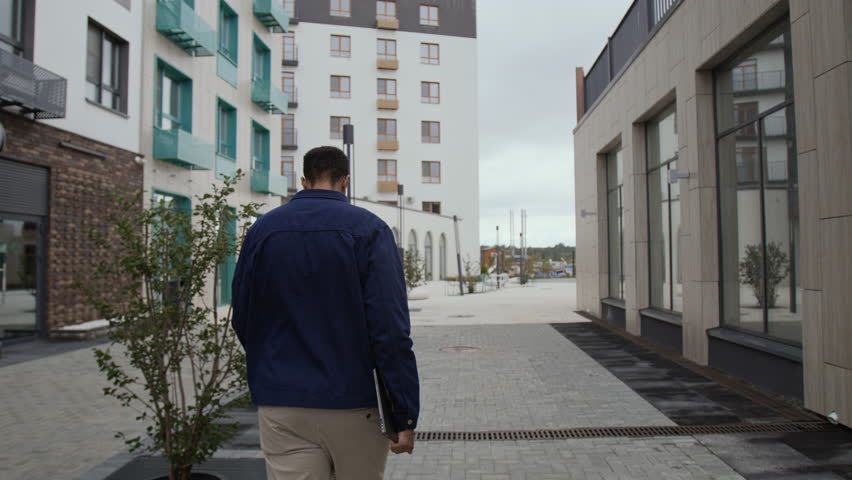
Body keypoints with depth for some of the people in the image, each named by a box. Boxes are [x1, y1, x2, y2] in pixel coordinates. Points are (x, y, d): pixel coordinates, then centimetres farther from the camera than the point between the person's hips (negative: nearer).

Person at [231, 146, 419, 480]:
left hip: (280, 407, 2)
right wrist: (405, 414, -11)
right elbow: (391, 329, -15)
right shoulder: (368, 229, -8)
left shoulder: (262, 229, 3)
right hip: (355, 403, -2)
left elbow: (242, 321, 8)